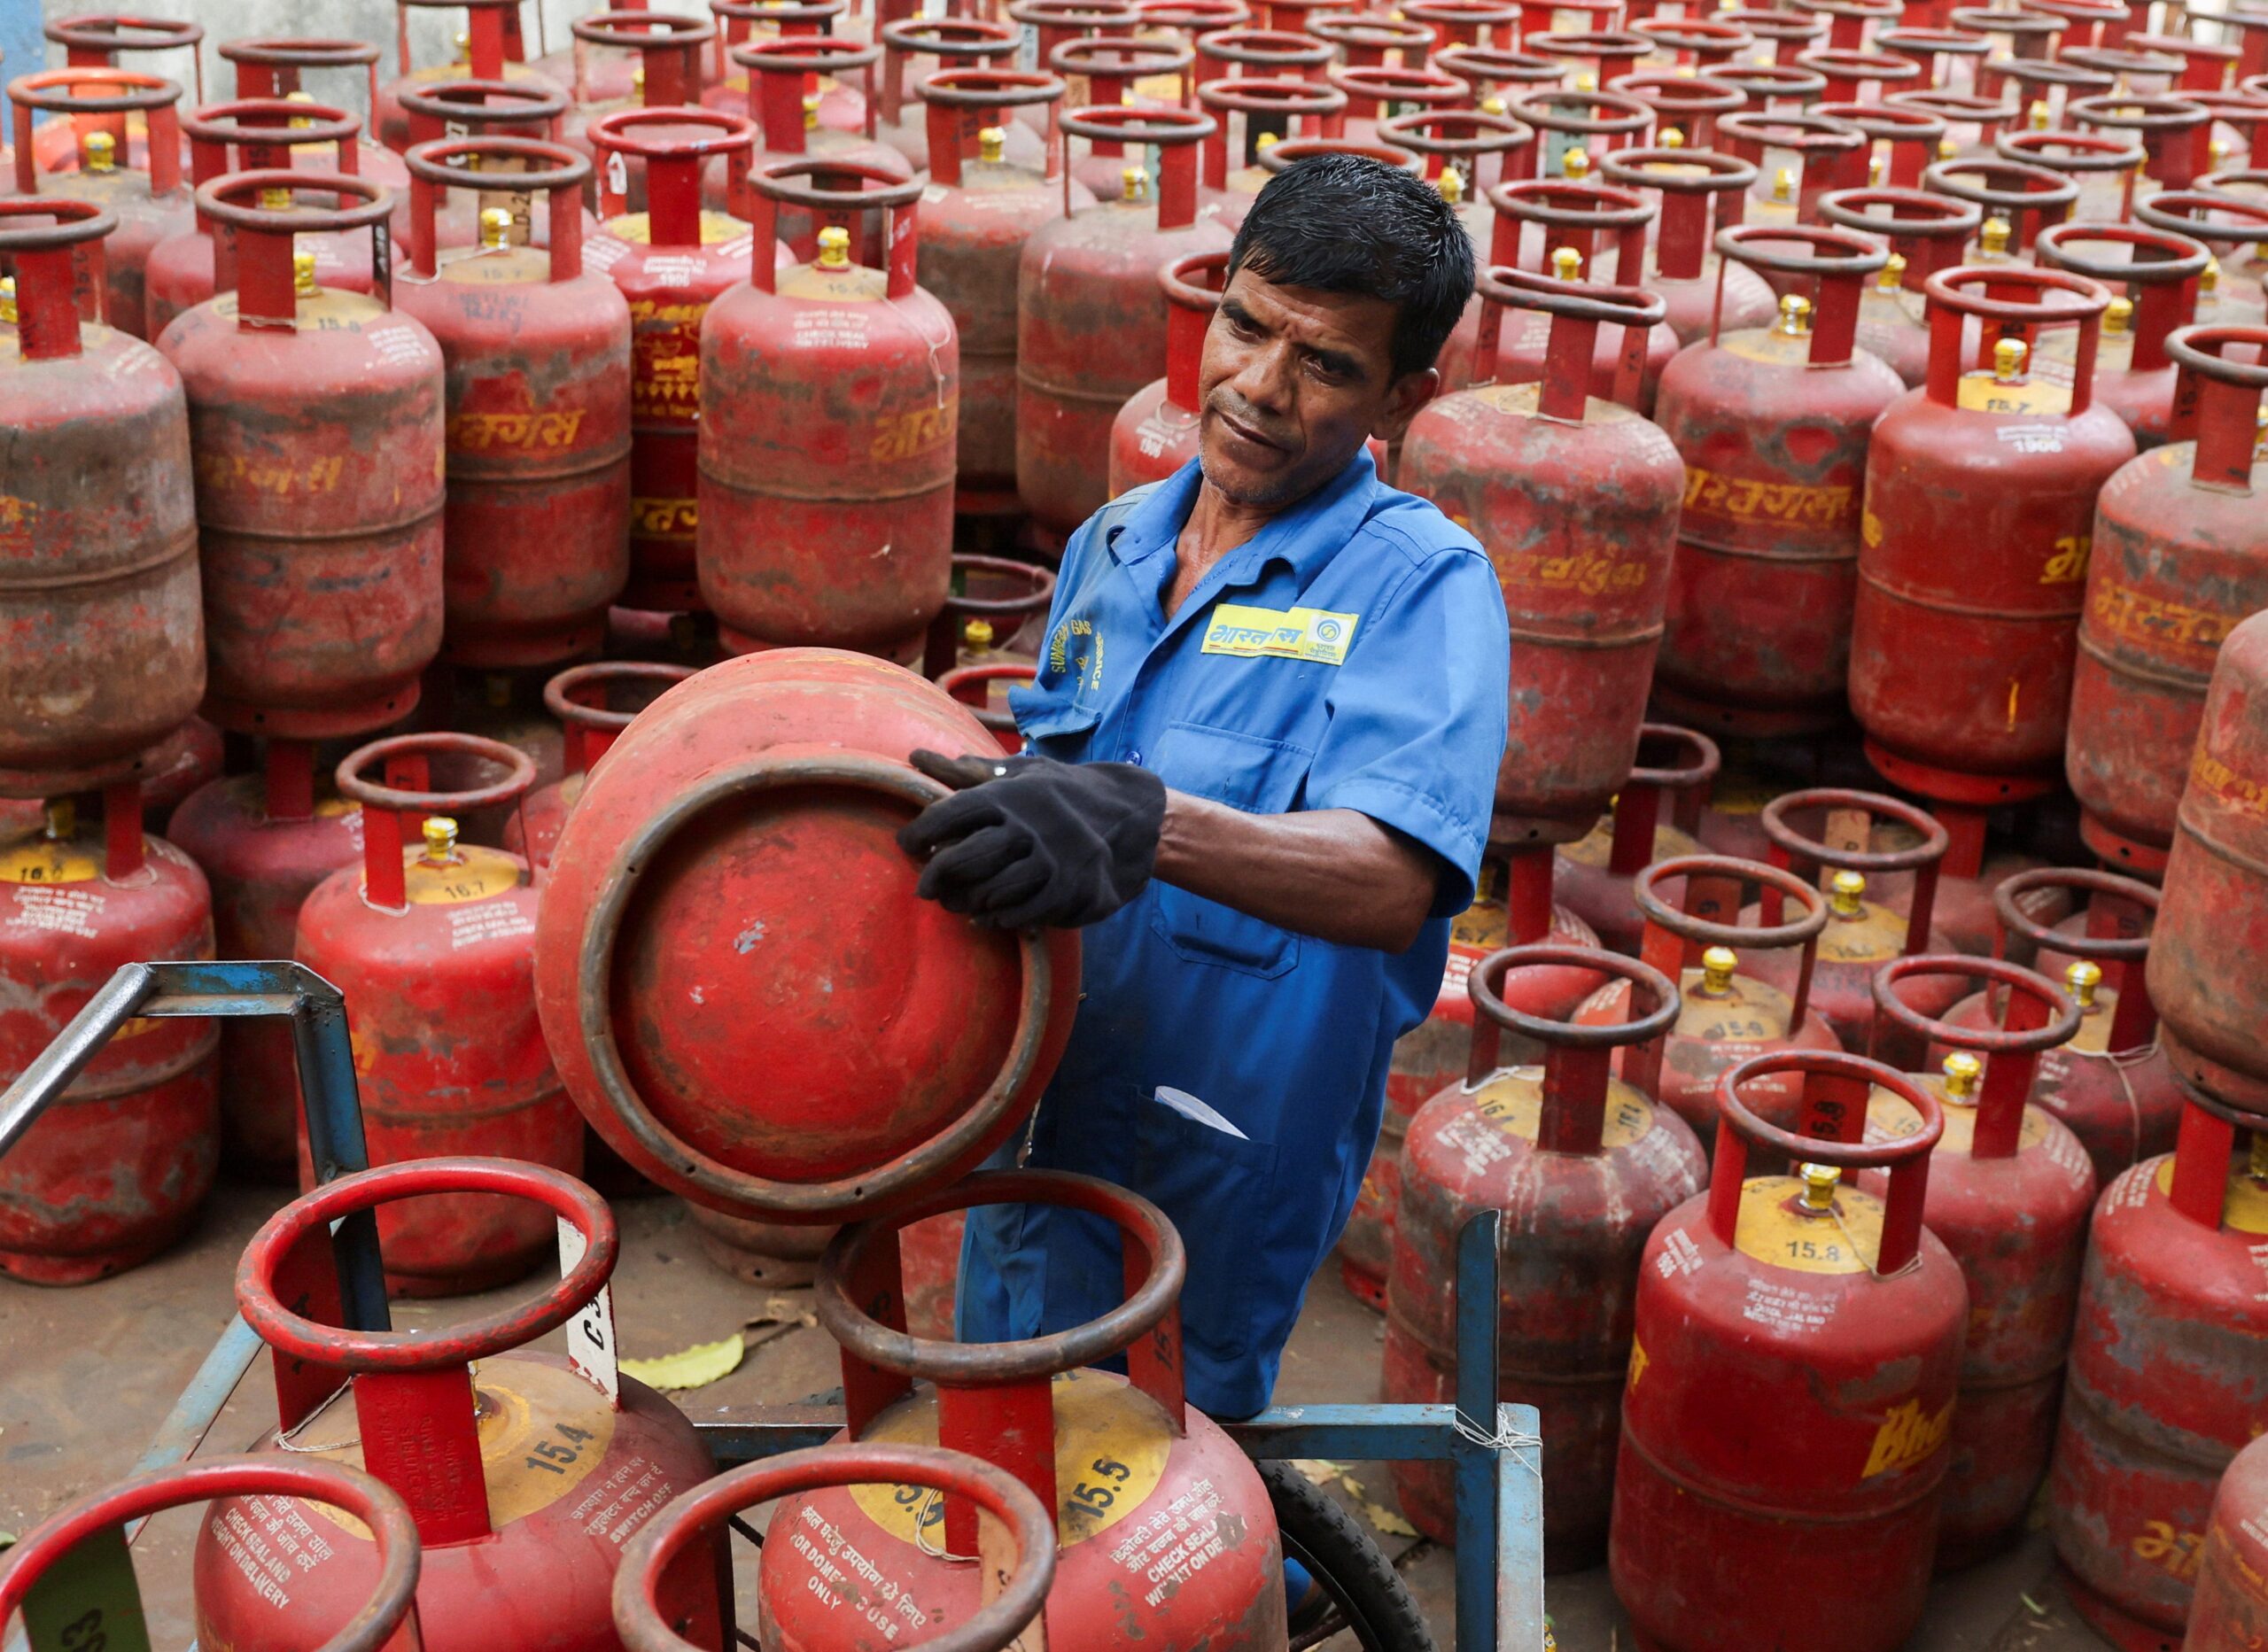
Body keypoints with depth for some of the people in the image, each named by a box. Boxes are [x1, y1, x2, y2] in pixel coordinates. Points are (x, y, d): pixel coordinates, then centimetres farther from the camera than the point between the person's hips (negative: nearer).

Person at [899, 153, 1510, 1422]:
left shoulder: (1422, 581, -15)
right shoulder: (1112, 546, 6)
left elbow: (1391, 880, -32)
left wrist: (1149, 826, -46)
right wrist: (997, 819, -3)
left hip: (1226, 1173, -6)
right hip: (1041, 1124, 6)